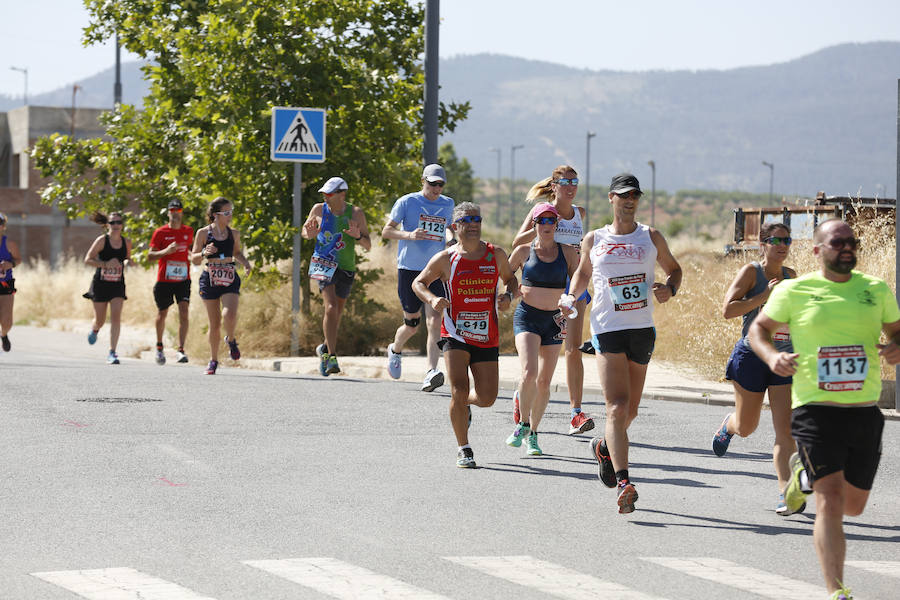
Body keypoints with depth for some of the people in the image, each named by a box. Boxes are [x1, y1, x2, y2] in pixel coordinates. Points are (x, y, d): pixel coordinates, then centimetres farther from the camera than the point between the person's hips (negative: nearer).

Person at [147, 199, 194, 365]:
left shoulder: (189, 231, 7)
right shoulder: (160, 232, -3)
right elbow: (150, 255, -5)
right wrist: (166, 251, -21)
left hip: (183, 279, 1)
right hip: (164, 280, -1)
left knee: (184, 313, -15)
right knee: (162, 314, 10)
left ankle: (180, 350, -19)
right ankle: (159, 346, 33)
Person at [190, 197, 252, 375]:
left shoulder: (234, 234, 8)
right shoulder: (203, 233, -1)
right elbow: (194, 259, 3)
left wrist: (245, 262, 4)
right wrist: (204, 253, -18)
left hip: (230, 279, 1)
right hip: (210, 279, -1)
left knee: (229, 315, -21)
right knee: (215, 323, 3)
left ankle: (231, 340, 12)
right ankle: (213, 360, 19)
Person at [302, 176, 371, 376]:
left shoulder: (356, 213, -4)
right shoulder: (319, 210, 0)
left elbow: (368, 246, -1)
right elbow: (304, 230, 16)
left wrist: (358, 236, -24)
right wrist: (309, 234, -8)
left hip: (346, 268, 2)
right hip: (324, 263, -2)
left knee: (337, 312, 15)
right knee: (331, 307, -21)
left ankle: (325, 348, 41)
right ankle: (332, 357, -23)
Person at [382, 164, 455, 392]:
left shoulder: (447, 204, 11)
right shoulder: (407, 202, -2)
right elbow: (386, 231, -2)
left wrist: (449, 238, 6)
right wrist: (409, 235, -19)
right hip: (409, 269, -2)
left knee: (435, 321, -14)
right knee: (412, 323, 5)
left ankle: (431, 373, -21)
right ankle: (395, 350, 38)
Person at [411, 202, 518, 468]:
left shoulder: (496, 255, 4)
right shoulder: (445, 259, -2)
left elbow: (511, 279, 20)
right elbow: (418, 282, 7)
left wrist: (508, 296, -3)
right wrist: (432, 299, -14)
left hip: (487, 336, 3)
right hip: (455, 334, -3)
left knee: (487, 398, 4)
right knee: (459, 391, -14)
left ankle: (464, 404, 41)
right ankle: (463, 450, 1)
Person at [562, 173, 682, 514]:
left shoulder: (650, 237, 7)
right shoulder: (593, 240, 7)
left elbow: (674, 269, 18)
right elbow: (583, 273, 24)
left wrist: (669, 289, -4)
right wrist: (571, 296, 5)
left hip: (643, 329, 2)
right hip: (607, 329, -2)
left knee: (630, 410, 12)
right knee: (617, 407, -16)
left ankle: (605, 447, 44)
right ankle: (623, 483, -24)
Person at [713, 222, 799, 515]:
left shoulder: (791, 276, 8)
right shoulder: (751, 272, -7)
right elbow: (728, 310, -18)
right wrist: (765, 296, -22)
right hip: (751, 356, -3)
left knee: (785, 428, -10)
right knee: (746, 427, 12)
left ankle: (785, 492, -11)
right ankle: (728, 425, 50)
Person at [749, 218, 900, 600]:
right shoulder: (794, 291, 0)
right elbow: (758, 329, 12)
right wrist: (771, 356, -10)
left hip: (865, 412, 4)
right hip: (816, 411, -4)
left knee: (853, 506, 15)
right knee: (830, 502, -15)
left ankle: (803, 472, 46)